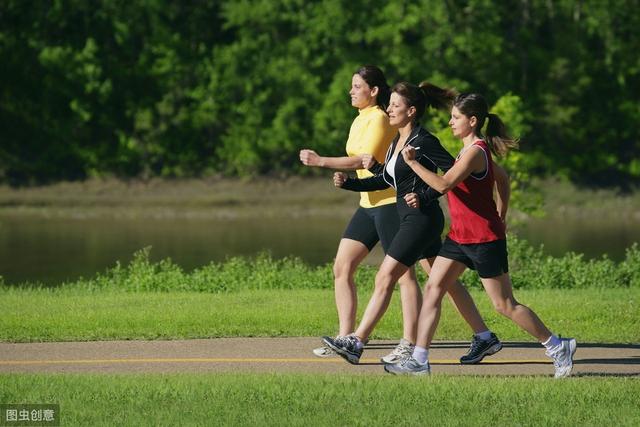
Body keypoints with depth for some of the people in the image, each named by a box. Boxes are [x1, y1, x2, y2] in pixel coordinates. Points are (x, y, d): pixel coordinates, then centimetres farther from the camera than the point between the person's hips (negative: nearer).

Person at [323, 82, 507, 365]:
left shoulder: (423, 141, -15)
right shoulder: (397, 141, 13)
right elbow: (383, 180, 19)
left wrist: (424, 196, -22)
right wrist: (348, 183, 8)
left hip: (422, 218, -10)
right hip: (411, 220, 10)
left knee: (385, 279, -10)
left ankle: (355, 343, -10)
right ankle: (485, 338, 19)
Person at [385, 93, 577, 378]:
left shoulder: (475, 152, -19)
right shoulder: (470, 149, 11)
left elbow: (444, 184, -29)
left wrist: (412, 163, -22)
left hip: (484, 239, -10)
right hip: (460, 236, 10)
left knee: (504, 305, -2)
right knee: (433, 288, 0)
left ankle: (557, 348, 11)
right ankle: (419, 360, -2)